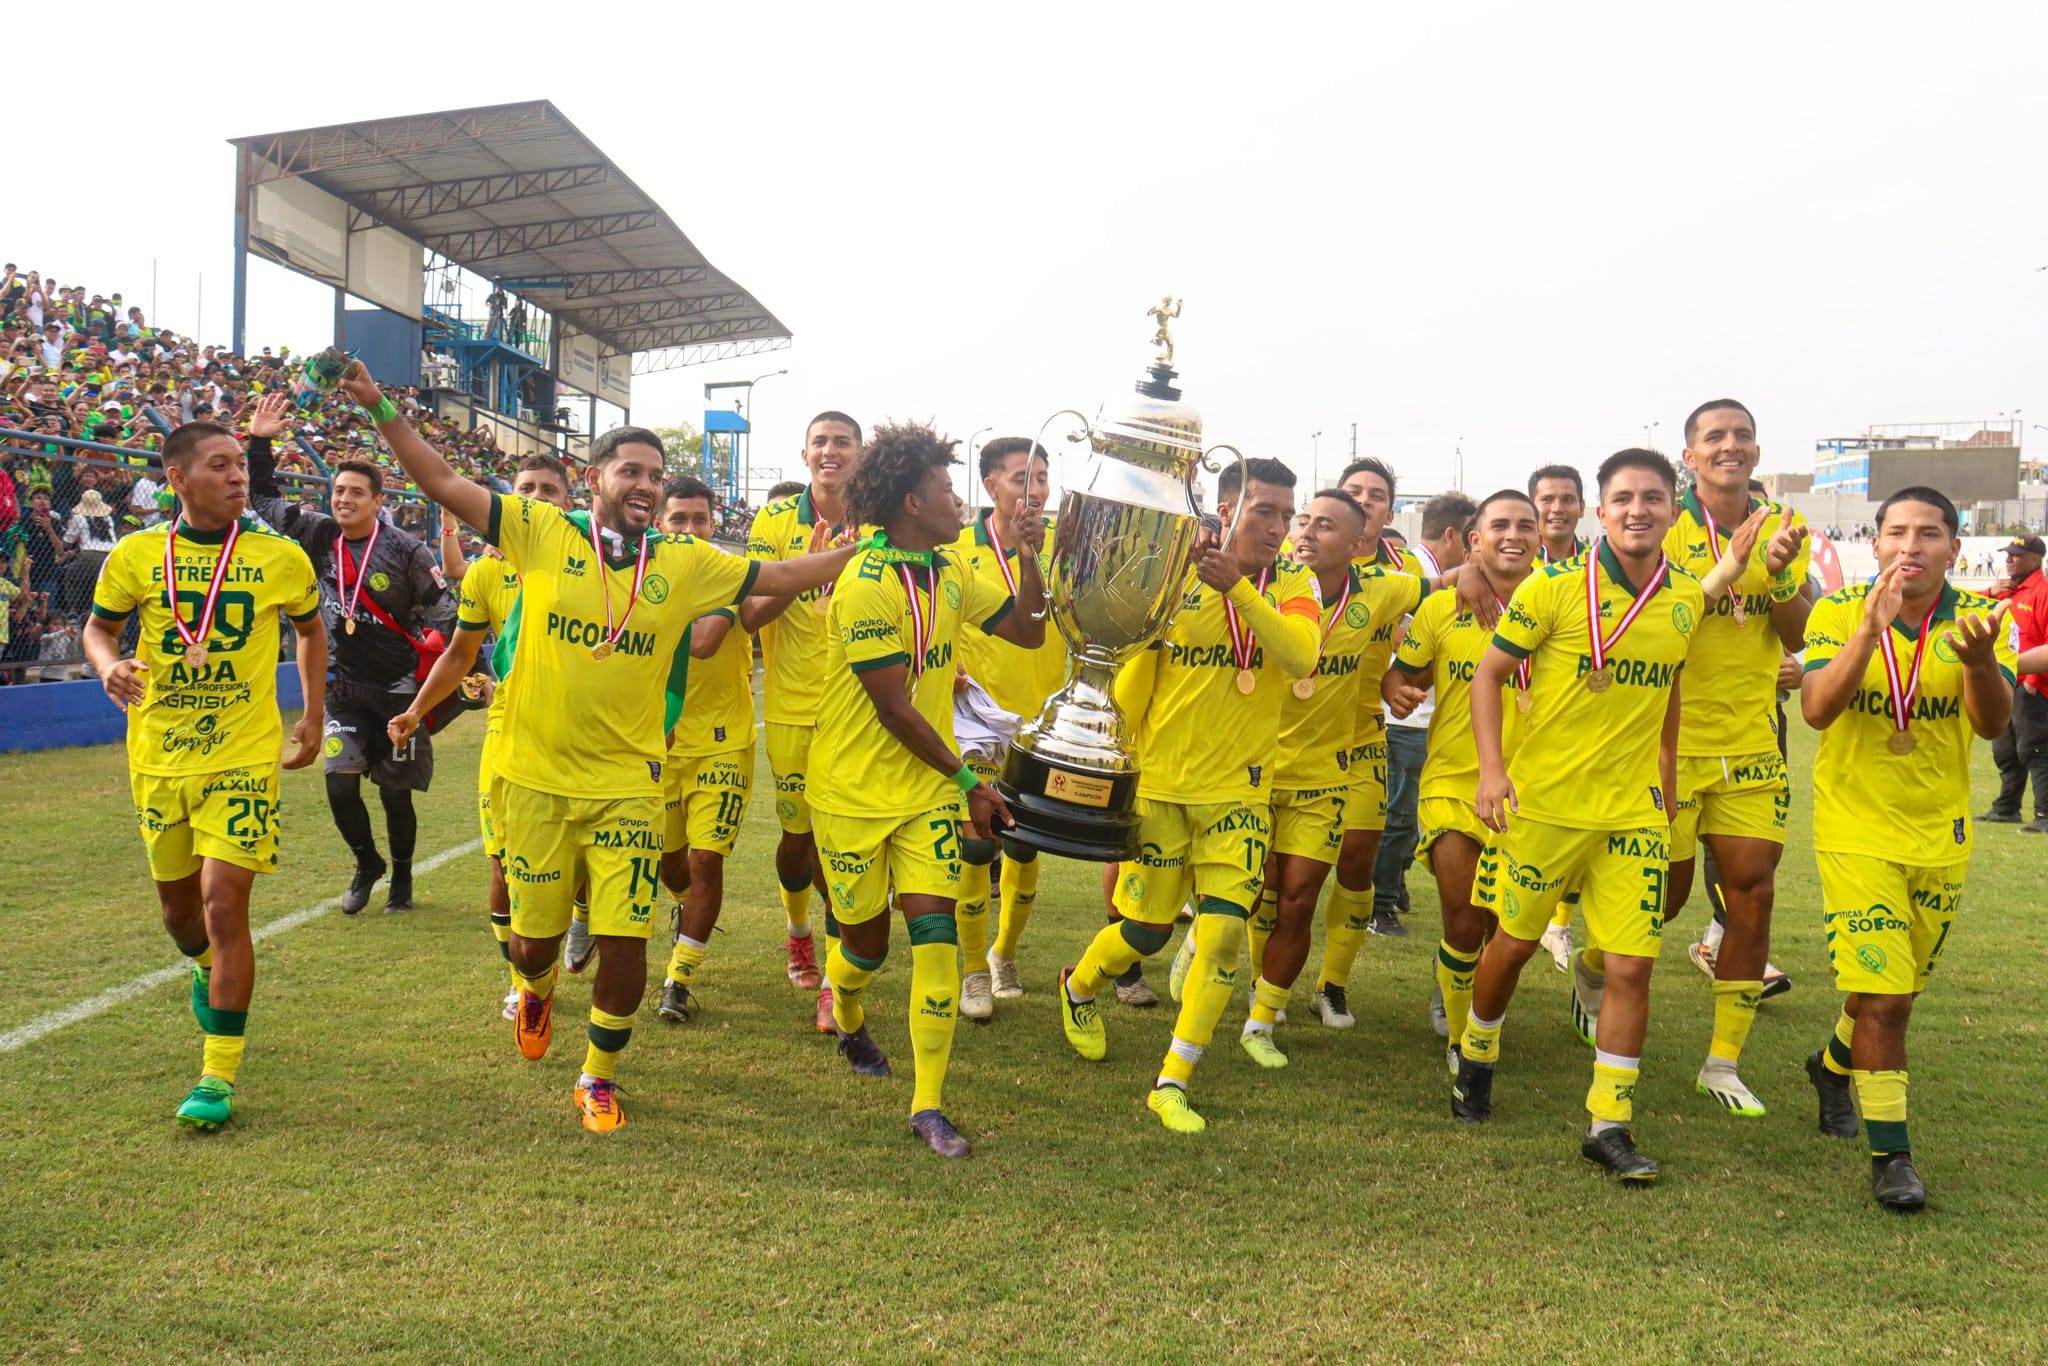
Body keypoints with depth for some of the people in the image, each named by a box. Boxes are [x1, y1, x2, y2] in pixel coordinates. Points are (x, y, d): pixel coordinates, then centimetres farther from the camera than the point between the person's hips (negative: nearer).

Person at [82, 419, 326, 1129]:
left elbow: (311, 629, 12)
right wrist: (110, 667, -12)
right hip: (158, 759, 3)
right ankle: (206, 968, 54)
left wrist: (312, 719, 10)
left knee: (223, 906, -11)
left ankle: (219, 1076, 0)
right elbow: (99, 628, 11)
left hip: (244, 758, -3)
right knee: (178, 906, 17)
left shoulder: (281, 557, -5)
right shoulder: (135, 555, -3)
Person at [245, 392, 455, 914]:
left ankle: (401, 873, 28)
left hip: (398, 689, -3)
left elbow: (445, 615, -8)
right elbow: (265, 499, 14)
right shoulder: (320, 536, 2)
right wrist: (259, 443, 4)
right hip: (344, 687, 3)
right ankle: (367, 864, 21)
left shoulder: (405, 551, -10)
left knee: (395, 793, 4)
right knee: (340, 786, -5)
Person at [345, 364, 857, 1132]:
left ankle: (600, 1079, 23)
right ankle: (535, 993, 53)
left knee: (623, 945, -3)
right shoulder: (543, 534, -3)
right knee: (537, 936, 14)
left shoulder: (685, 565, 2)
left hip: (626, 787, 1)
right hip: (536, 781, 0)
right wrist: (380, 408, -11)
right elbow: (442, 482, -3)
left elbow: (783, 578, 6)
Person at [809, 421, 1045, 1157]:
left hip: (928, 790, 5)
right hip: (856, 792, -5)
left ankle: (929, 1105, 3)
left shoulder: (949, 571, 4)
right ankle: (847, 1017, 48)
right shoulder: (866, 586, -20)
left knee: (934, 932, -6)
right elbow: (895, 710, -19)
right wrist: (968, 780, -12)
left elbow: (1026, 630, 10)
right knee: (866, 939, 11)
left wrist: (1028, 554, -4)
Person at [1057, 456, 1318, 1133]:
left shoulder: (1294, 586, -1)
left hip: (1239, 791, 2)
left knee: (1224, 931, -7)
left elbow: (1301, 656, -22)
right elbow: (1133, 668, -1)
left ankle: (1172, 1083, 9)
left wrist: (1238, 588, -32)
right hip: (1161, 783, -2)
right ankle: (1078, 989, 42)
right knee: (1146, 929, 8)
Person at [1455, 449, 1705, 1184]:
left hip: (1633, 811, 3)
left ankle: (1609, 1124, 11)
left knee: (1633, 965, -2)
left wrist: (1667, 791, 17)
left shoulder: (1687, 599, 4)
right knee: (1513, 943, 11)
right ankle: (1475, 1056, 38)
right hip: (1544, 799, -3)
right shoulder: (1556, 587, -9)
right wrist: (1491, 767, -15)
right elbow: (1489, 672, -4)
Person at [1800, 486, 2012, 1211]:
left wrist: (1979, 659, -38)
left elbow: (1992, 724, -18)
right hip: (1856, 831, -3)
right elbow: (1816, 710, -23)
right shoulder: (1840, 611, -9)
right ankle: (1889, 1153, 5)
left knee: (1897, 989, 18)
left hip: (1941, 836, 3)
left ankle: (1835, 1063, 48)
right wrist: (1871, 627, -33)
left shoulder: (1977, 616, -4)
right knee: (1882, 995, -9)